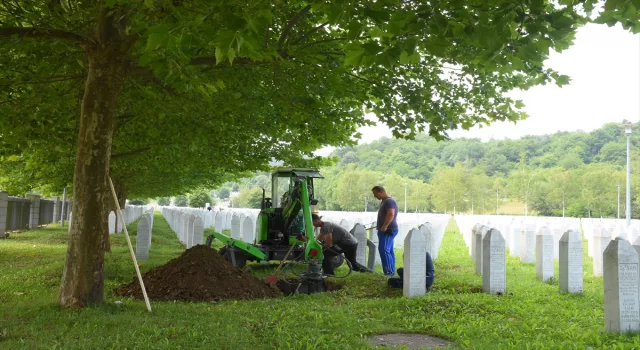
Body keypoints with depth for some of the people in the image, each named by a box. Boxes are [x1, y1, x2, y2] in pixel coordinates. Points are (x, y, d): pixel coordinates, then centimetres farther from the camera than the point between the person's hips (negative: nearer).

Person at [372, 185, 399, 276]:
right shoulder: (385, 201, 18)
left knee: (383, 250, -16)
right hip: (386, 230, 11)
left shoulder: (389, 201, -15)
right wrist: (380, 226, 22)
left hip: (388, 230, -11)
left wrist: (384, 226, -28)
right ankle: (391, 271, 14)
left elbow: (391, 214, -28)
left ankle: (388, 271, -18)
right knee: (389, 251, 10)